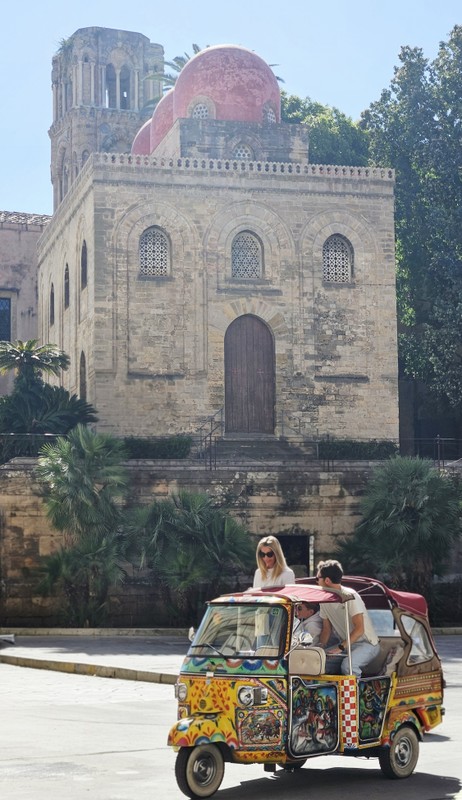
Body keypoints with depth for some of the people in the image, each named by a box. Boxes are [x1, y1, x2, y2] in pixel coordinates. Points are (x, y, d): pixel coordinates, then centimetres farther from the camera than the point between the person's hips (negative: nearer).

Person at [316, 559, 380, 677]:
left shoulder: (350, 596, -19)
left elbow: (359, 629, -23)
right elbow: (327, 629, 11)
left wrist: (341, 647, -27)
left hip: (367, 644, -7)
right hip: (345, 644, 7)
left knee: (347, 665, -35)